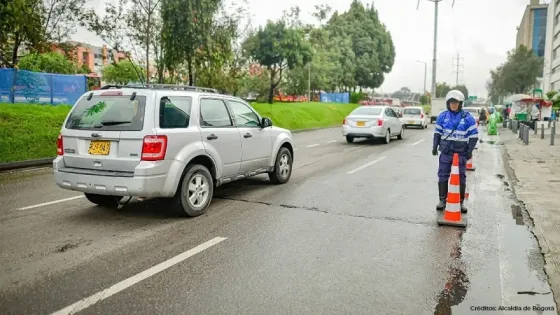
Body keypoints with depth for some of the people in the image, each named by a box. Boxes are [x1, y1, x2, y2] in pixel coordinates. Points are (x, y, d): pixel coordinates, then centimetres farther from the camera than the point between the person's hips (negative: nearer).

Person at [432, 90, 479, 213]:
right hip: (445, 152, 1)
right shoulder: (443, 116, 3)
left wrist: (469, 151, -6)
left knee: (461, 178, 6)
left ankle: (461, 202, 15)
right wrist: (435, 146, 3)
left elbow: (474, 135, -1)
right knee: (443, 176, 4)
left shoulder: (467, 117, -3)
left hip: (461, 153, -1)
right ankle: (442, 200, 13)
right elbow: (437, 132, 10)